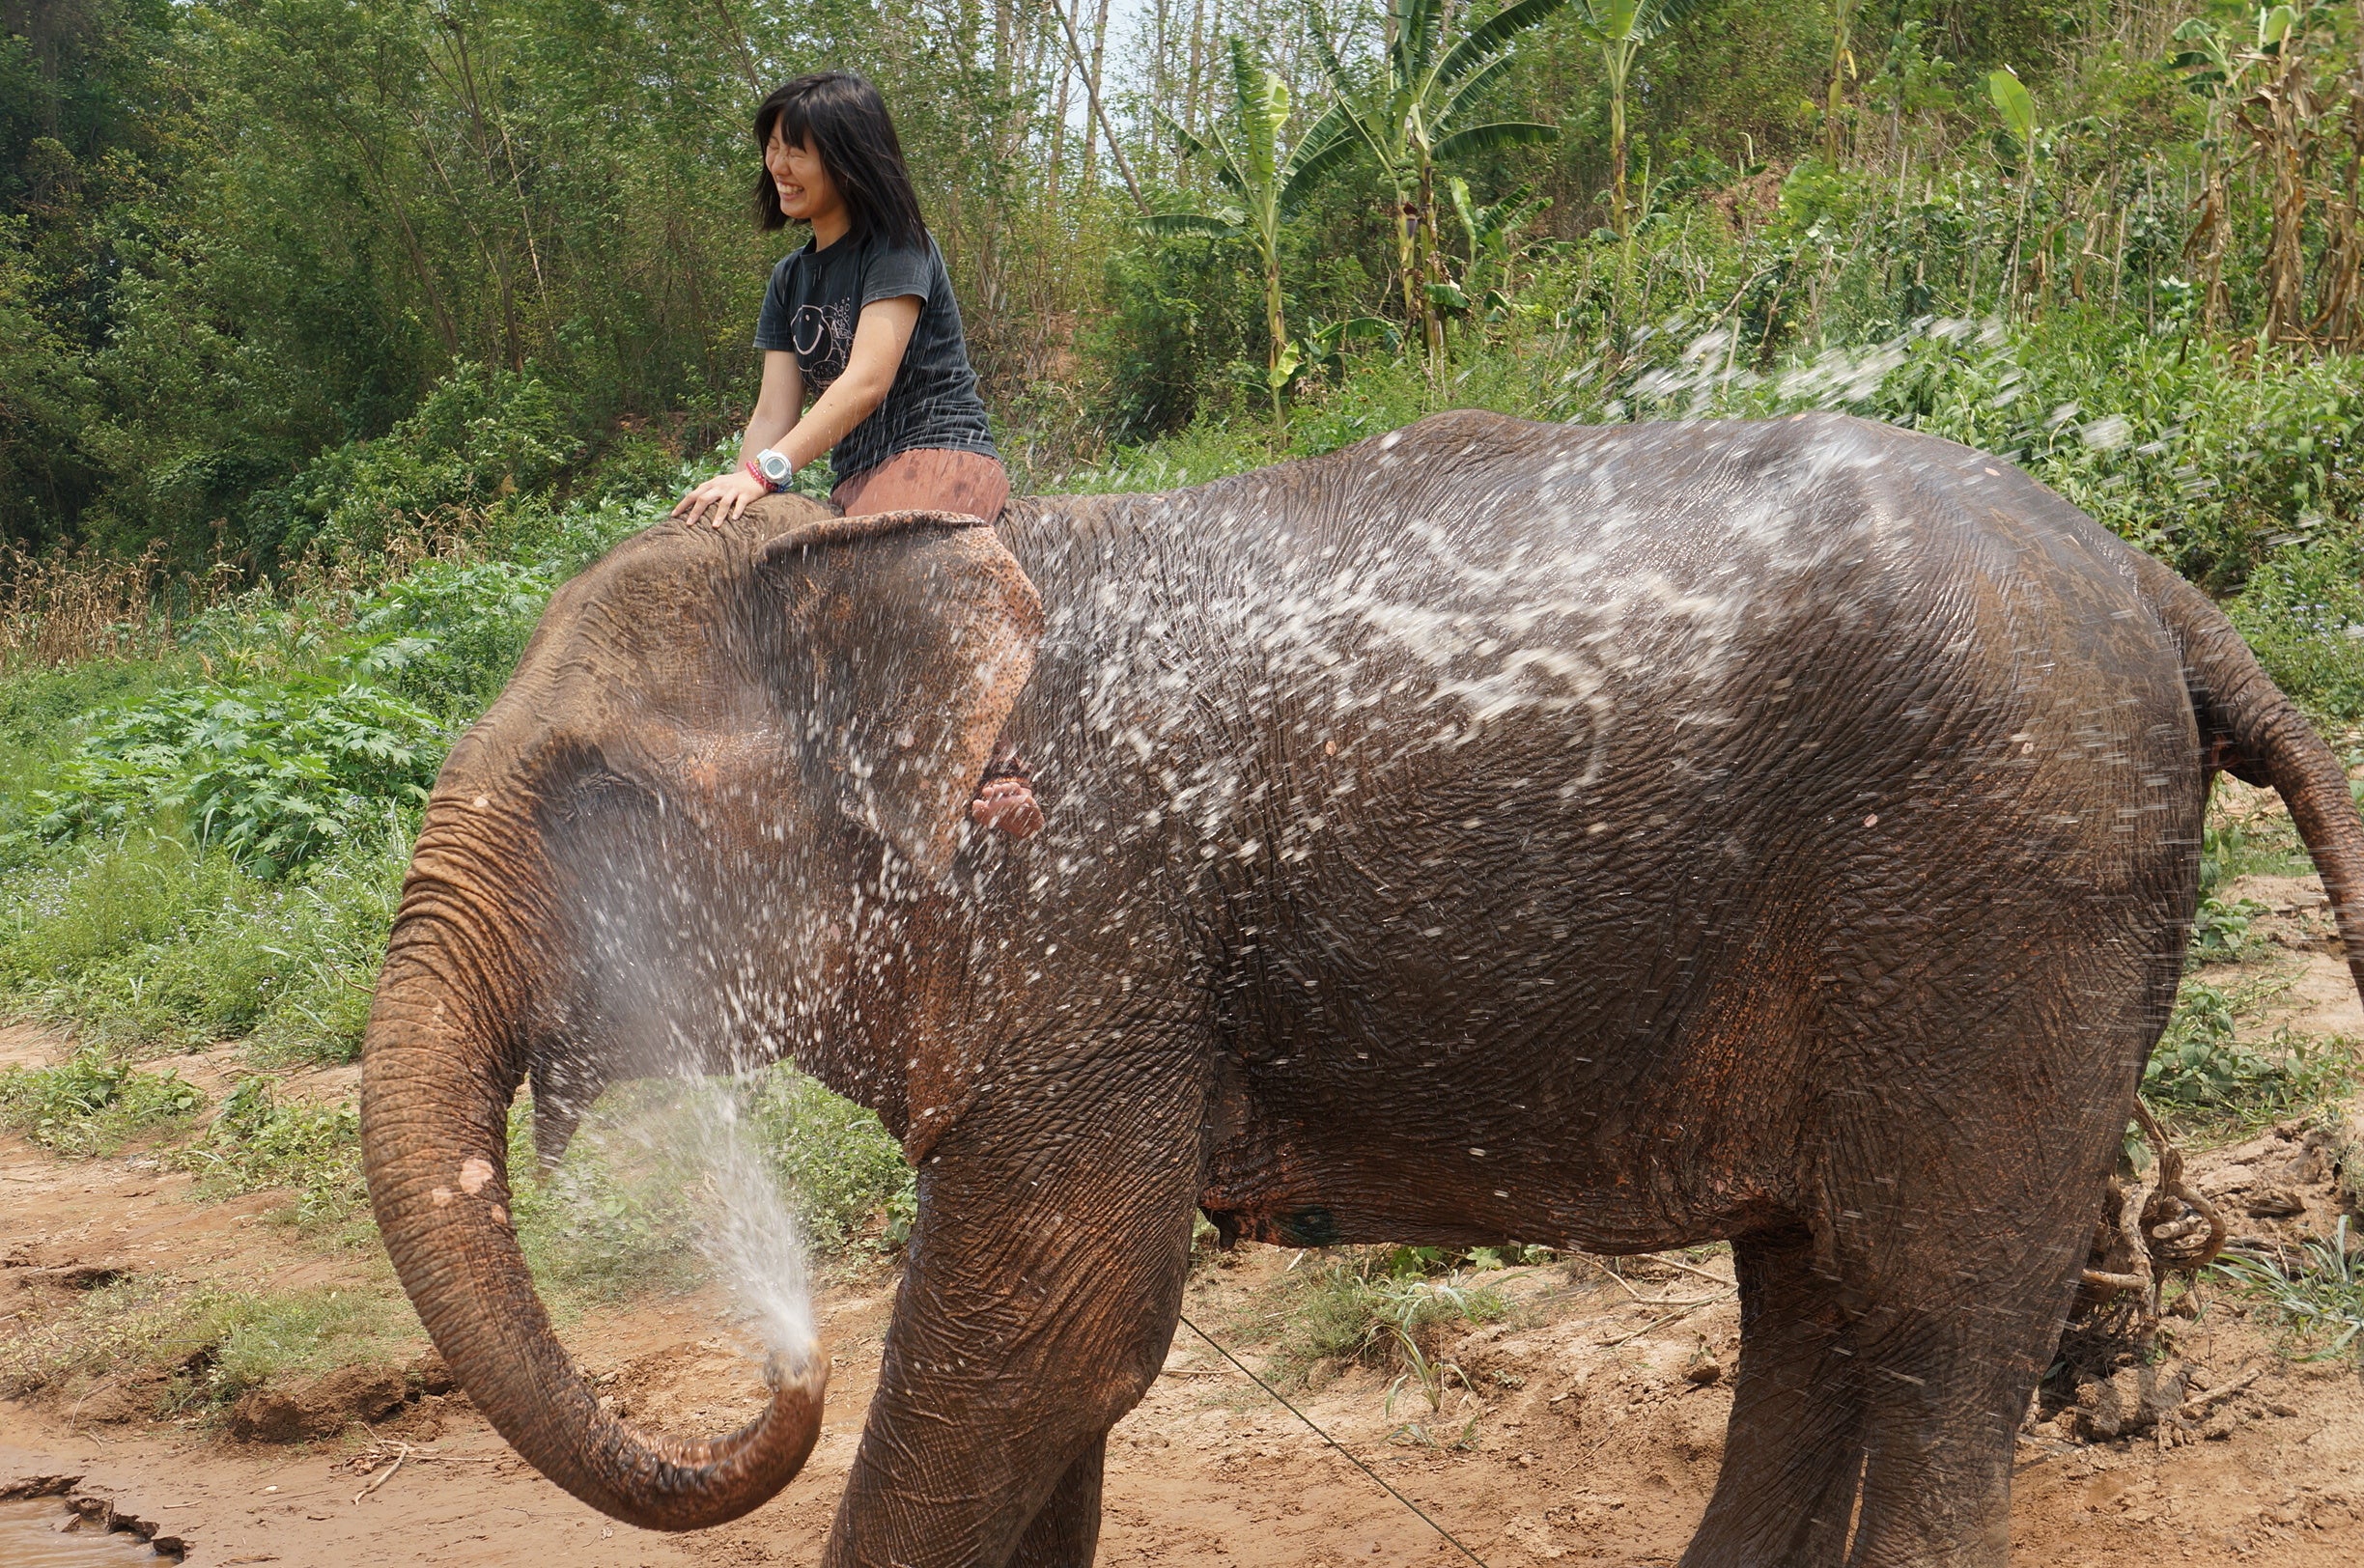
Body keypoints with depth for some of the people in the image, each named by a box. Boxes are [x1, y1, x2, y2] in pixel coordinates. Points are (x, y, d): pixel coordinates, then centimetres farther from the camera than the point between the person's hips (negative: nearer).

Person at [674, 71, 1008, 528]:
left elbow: (868, 380, -16)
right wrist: (733, 491, -9)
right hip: (854, 483, 7)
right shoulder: (790, 279, 19)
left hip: (942, 458, -7)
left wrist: (764, 472, -25)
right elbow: (774, 413, 10)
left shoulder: (898, 247, -3)